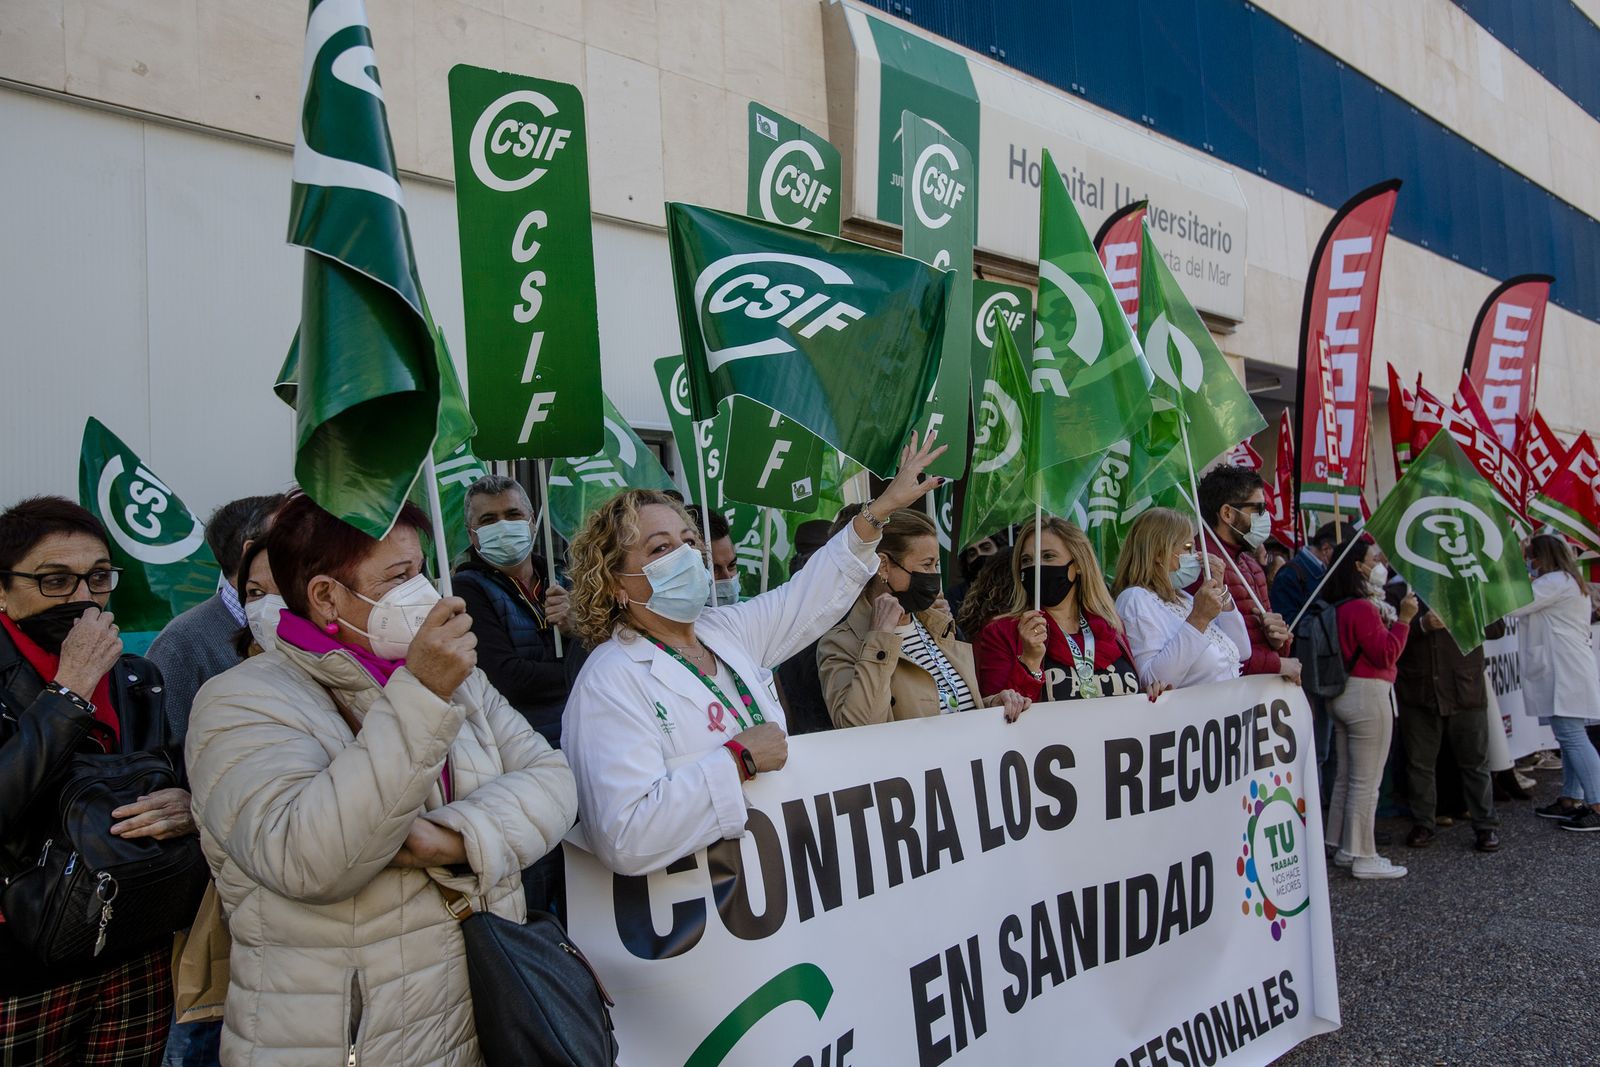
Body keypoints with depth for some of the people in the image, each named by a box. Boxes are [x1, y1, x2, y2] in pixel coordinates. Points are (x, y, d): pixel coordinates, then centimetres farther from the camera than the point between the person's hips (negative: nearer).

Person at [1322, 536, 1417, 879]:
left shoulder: (1338, 607, 10)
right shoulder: (1363, 608, -18)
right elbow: (1386, 655, -18)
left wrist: (1388, 619, 11)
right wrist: (1402, 619, -15)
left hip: (1342, 693, 10)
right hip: (1368, 695, -10)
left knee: (1345, 777, 16)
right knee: (1366, 782, -2)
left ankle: (1343, 847, 24)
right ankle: (1363, 858, 4)